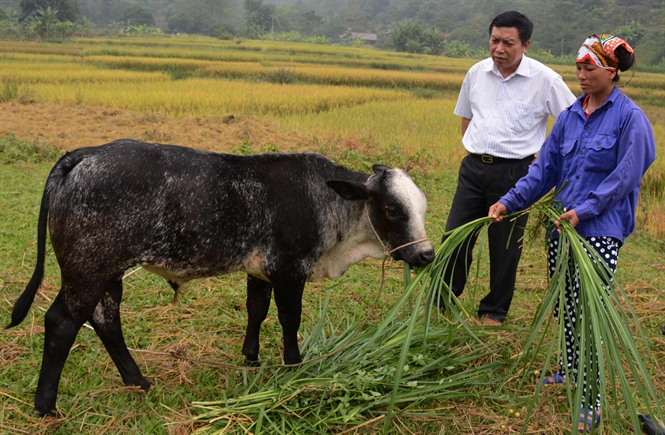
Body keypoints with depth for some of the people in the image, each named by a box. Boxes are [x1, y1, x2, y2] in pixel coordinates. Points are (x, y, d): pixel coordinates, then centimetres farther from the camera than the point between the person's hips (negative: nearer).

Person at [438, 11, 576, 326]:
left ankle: (494, 311, 25)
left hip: (514, 173, -3)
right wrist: (471, 150, 11)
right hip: (474, 168, 4)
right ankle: (441, 304, 19)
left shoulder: (545, 80, -9)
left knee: (505, 246, 7)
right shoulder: (477, 73, 5)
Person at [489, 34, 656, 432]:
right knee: (564, 308, 15)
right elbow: (545, 169, 10)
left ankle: (591, 401, 1)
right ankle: (571, 369, 37)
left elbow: (624, 177, -11)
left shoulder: (630, 118, -7)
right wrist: (509, 202, -1)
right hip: (562, 224, 6)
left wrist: (584, 210, -19)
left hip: (600, 230, -6)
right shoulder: (570, 117, 10)